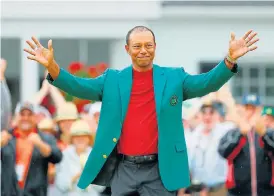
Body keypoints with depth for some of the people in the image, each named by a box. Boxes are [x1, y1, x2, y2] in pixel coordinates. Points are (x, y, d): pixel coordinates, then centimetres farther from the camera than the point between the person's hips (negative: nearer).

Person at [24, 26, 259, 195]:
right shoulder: (113, 79, 8)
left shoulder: (174, 77, 6)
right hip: (123, 169, 1)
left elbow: (207, 83, -4)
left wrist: (230, 60, -22)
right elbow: (79, 86, 0)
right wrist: (52, 66, -18)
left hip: (160, 170, -1)